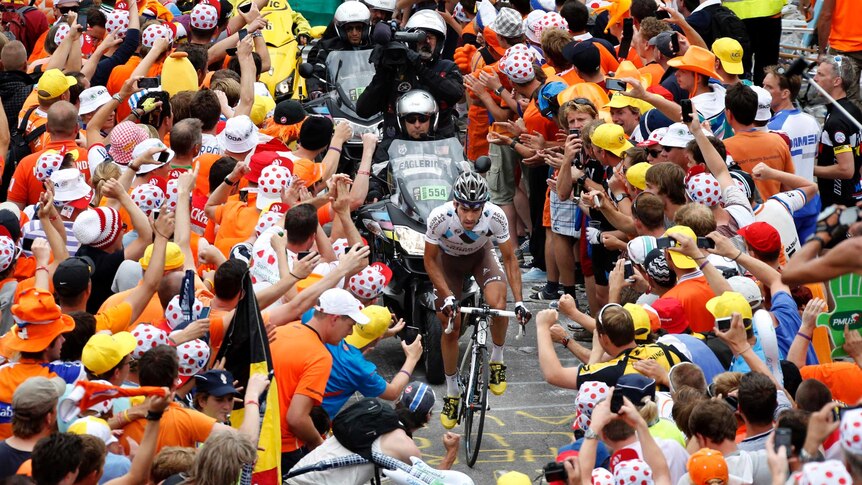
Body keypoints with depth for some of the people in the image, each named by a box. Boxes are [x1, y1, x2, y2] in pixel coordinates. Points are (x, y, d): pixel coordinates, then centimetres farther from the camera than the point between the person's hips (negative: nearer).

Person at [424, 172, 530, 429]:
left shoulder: (495, 216, -34)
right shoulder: (439, 218, -36)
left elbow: (509, 258, -20)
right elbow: (430, 260, -20)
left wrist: (519, 301, -27)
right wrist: (447, 296, -30)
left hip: (480, 254, 0)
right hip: (449, 258, 0)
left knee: (498, 303, -28)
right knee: (450, 326, -2)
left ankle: (496, 361, -2)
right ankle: (452, 394, 16)